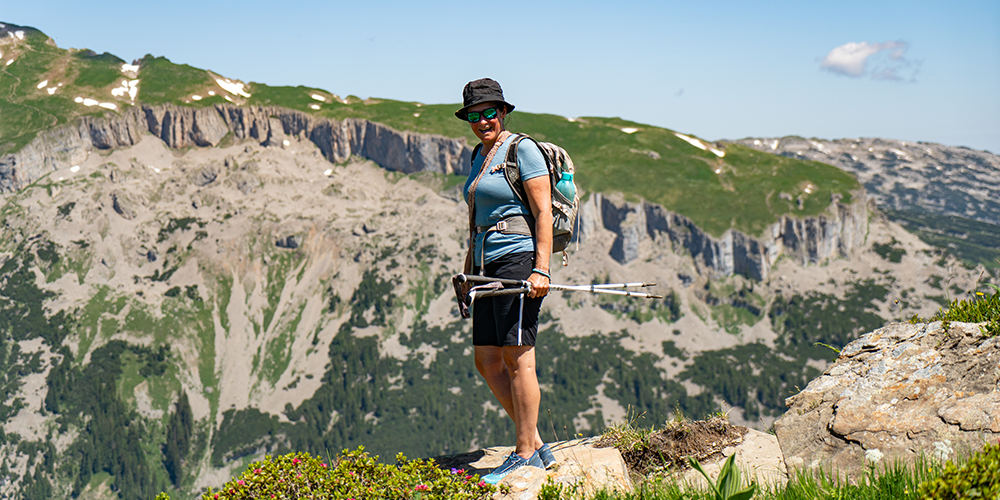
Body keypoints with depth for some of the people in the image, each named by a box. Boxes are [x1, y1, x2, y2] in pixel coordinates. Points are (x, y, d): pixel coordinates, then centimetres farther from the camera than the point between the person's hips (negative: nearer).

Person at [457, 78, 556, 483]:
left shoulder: (522, 150, -6)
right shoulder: (480, 155, 19)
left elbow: (544, 212, -12)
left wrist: (541, 269, -20)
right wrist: (468, 269, 23)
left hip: (519, 259, -9)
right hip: (489, 267, 9)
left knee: (517, 357, -6)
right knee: (487, 361, 6)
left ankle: (526, 454, 3)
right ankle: (536, 445, 15)